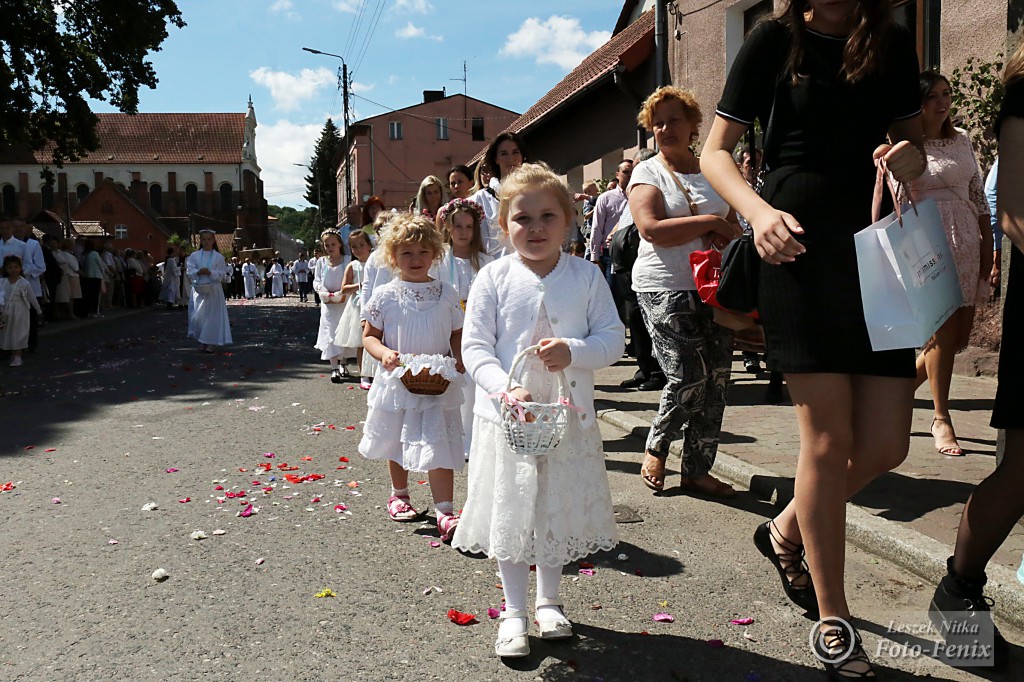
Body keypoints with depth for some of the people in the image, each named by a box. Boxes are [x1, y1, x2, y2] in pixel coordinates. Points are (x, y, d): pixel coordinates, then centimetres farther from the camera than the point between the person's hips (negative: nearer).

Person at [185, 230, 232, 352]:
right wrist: (198, 272, -19)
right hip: (198, 289, 2)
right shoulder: (194, 255, 7)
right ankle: (202, 341, 15)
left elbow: (221, 274, -3)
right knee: (197, 316, 0)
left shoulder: (219, 257, 2)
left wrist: (210, 273, -20)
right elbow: (189, 271, 0)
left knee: (212, 317, -2)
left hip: (213, 290, -2)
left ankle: (210, 343, 7)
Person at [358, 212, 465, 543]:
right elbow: (369, 336, 3)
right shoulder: (385, 296, -2)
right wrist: (384, 353, -17)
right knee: (396, 443, 19)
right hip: (397, 381, 1)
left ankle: (445, 513, -4)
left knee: (438, 447, -7)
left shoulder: (447, 294, 0)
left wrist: (459, 362, -11)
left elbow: (458, 335, 7)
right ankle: (400, 494, 41)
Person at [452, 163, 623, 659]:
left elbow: (613, 338, -2)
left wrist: (574, 351, -21)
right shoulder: (493, 278, -5)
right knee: (509, 513, 7)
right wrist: (506, 387, -23)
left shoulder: (586, 276, -2)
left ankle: (549, 601, 36)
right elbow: (474, 347, -8)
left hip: (568, 415, 2)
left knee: (559, 512, 14)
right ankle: (513, 612, 25)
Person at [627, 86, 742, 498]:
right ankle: (656, 448, 14)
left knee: (717, 377, 0)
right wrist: (710, 223, -10)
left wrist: (723, 236, -3)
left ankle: (697, 470, 13)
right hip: (664, 289, -5)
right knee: (688, 375, -13)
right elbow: (651, 229, -14)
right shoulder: (647, 172, 2)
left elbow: (734, 228, 21)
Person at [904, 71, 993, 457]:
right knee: (943, 330, -8)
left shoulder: (962, 140, 15)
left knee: (960, 335, 6)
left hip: (966, 242, 6)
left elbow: (979, 196, 16)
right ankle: (941, 419, 5)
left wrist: (988, 245, 13)